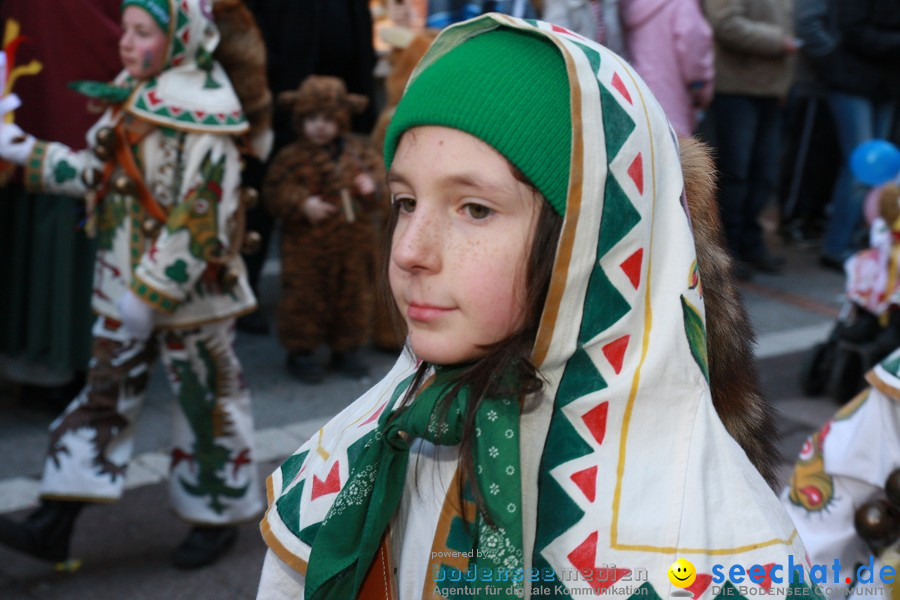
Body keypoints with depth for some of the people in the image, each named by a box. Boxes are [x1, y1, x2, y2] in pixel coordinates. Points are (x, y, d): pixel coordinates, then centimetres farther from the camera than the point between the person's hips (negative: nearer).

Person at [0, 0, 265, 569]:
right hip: (126, 287, 8)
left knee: (206, 399, 8)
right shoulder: (130, 100, 8)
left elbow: (198, 222, -22)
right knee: (106, 394, 9)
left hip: (190, 289, -7)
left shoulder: (204, 119, -17)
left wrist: (151, 294, -22)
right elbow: (93, 173, 13)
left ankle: (218, 517, 26)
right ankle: (55, 523, 13)